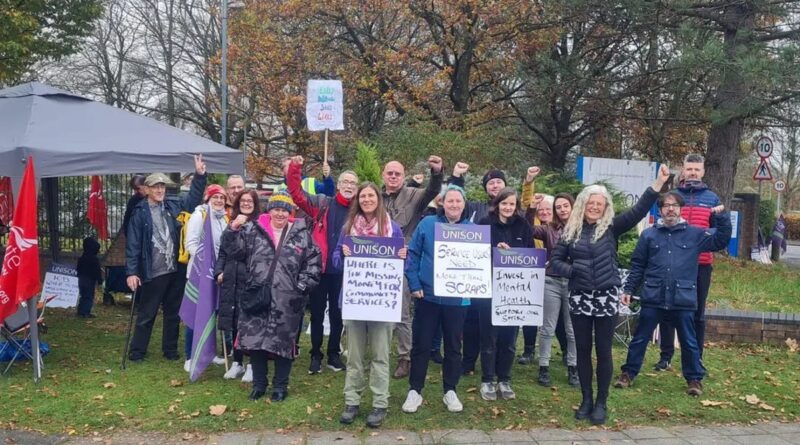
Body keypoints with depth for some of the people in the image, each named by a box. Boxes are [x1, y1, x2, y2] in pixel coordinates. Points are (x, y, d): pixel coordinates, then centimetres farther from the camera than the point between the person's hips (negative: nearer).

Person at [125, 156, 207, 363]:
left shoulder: (173, 207, 7)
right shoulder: (140, 212, -5)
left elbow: (193, 199, 14)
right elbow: (133, 244, -8)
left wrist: (200, 175, 1)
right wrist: (132, 272, -12)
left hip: (175, 270, 5)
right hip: (152, 273, -4)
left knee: (173, 313, 13)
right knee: (146, 315, 6)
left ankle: (170, 350, 25)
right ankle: (137, 352, 18)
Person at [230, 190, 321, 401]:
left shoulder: (301, 235, 3)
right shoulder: (254, 231, 6)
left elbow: (314, 263, 4)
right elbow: (234, 250, 4)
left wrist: (302, 286, -5)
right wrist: (233, 230, -10)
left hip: (287, 301, -1)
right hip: (256, 297, 1)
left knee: (284, 342, 5)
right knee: (255, 340, 5)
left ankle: (280, 386, 23)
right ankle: (258, 384, 24)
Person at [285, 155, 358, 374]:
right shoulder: (322, 204, 1)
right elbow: (297, 194, -5)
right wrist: (294, 168, -17)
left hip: (343, 271, 1)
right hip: (319, 268, -1)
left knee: (337, 313, 13)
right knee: (317, 313, 10)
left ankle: (334, 354, 27)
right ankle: (315, 355, 22)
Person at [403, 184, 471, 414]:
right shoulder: (427, 224, -2)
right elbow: (413, 254, -2)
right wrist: (414, 285, -10)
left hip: (457, 298, 2)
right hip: (428, 296, -1)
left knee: (453, 346, 12)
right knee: (421, 345, 6)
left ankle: (450, 391, 26)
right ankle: (415, 391, 19)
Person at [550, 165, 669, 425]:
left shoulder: (611, 227, 1)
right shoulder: (571, 230, 5)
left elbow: (638, 211, -8)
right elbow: (555, 260, 6)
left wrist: (658, 183, -15)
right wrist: (571, 270, -12)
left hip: (606, 297, -1)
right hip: (579, 297, 1)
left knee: (603, 351, 4)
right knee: (583, 350, 9)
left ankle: (601, 403, 16)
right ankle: (586, 400, 22)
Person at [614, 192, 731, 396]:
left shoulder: (695, 234, 5)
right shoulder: (649, 235, 4)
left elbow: (721, 241, 3)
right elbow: (637, 266, 7)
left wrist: (722, 217, -8)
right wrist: (628, 289, 3)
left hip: (683, 300, 0)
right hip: (653, 299, 0)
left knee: (689, 342, 11)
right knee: (639, 339, 9)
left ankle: (694, 379, 28)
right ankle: (628, 373, 21)